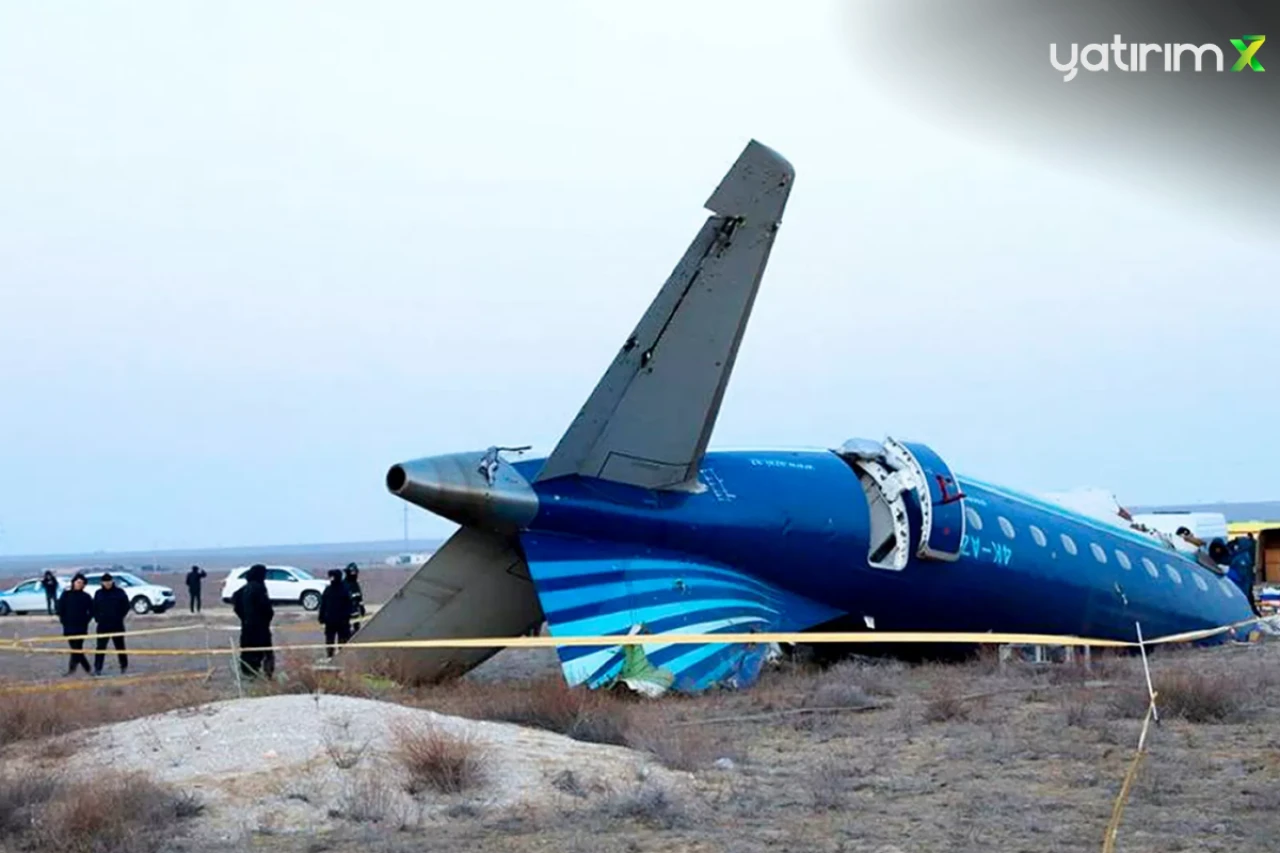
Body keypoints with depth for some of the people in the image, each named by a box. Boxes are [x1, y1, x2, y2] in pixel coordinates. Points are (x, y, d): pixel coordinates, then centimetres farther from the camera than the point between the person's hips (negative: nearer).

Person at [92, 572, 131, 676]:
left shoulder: (120, 592, -1)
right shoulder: (98, 593, 6)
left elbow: (126, 607, 3)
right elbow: (94, 608, 12)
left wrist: (119, 617, -2)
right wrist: (97, 618, 0)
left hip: (117, 625, -1)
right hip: (102, 626, 1)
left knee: (120, 646, 9)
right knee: (100, 647, -5)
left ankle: (124, 666, 21)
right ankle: (97, 668, -5)